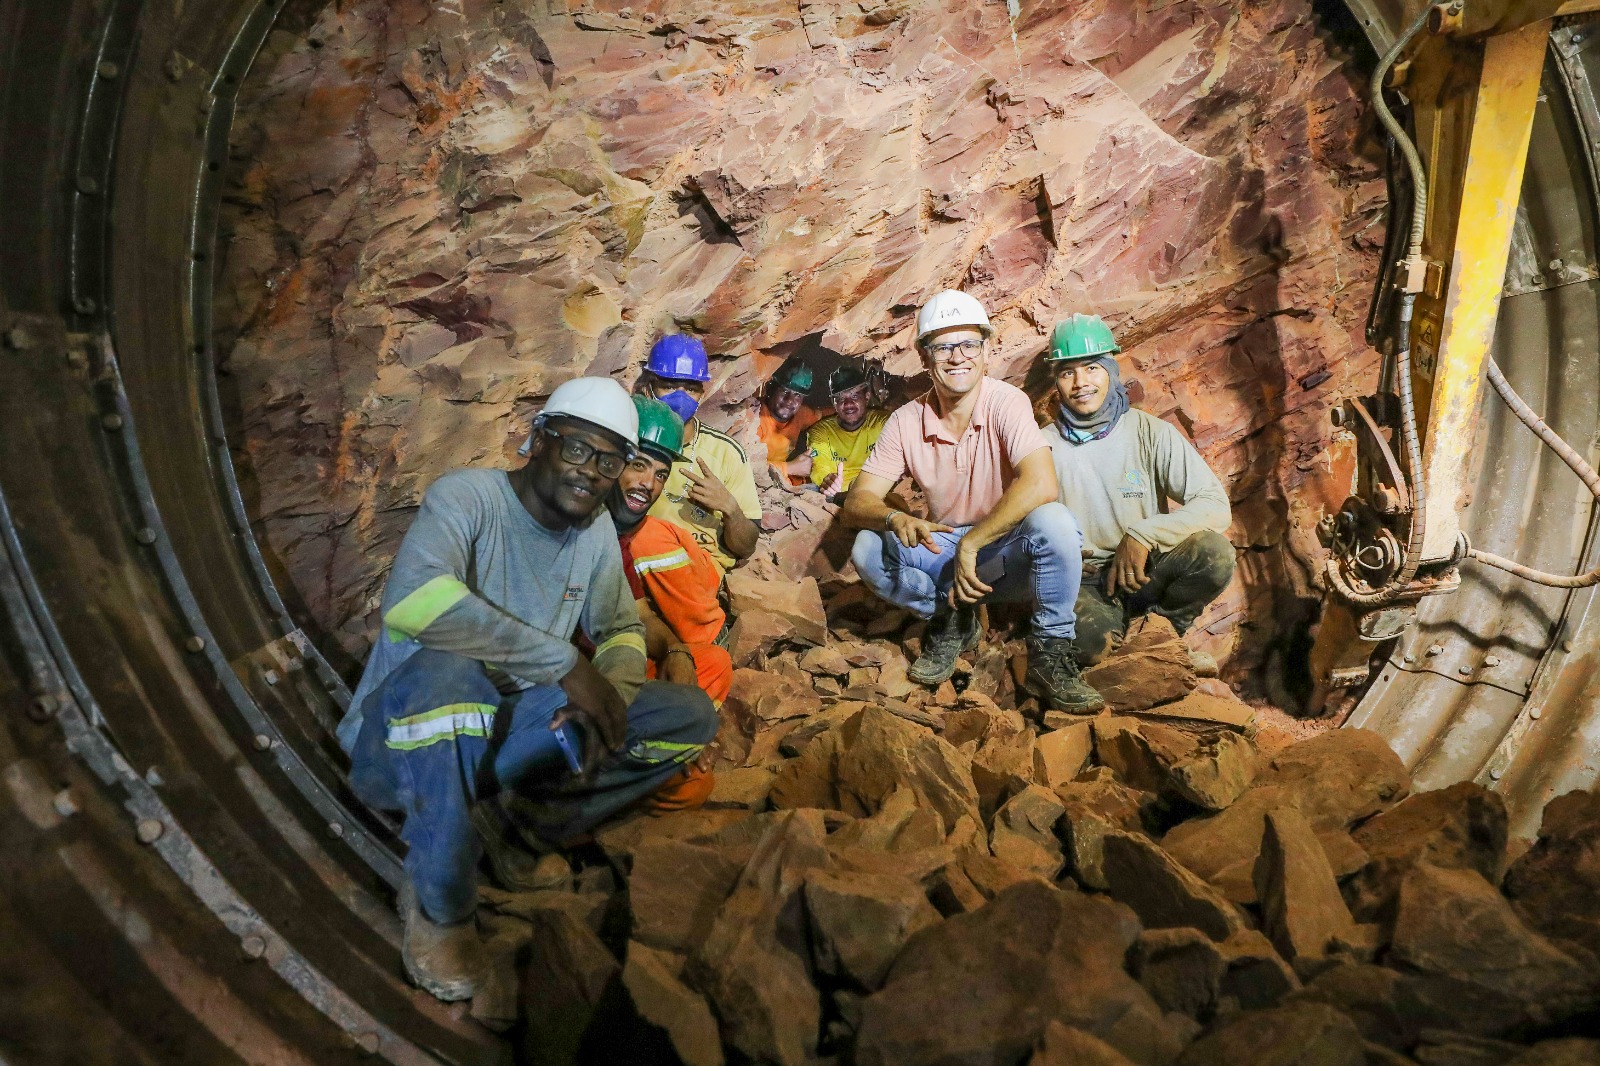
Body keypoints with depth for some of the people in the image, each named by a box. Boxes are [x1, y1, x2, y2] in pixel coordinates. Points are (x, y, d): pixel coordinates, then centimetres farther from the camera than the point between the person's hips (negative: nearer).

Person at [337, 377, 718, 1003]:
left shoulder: (596, 530, 1)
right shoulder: (467, 497, -19)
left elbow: (621, 631, 8)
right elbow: (410, 600, -38)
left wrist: (609, 695, -17)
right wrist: (567, 664, -34)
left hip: (508, 729, 5)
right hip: (401, 735, -4)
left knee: (690, 716, -7)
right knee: (444, 670, -41)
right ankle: (438, 904, -18)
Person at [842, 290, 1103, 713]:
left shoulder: (1006, 402, -16)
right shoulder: (907, 421, -6)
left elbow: (1041, 485, -32)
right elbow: (856, 502, -10)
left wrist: (971, 543, -31)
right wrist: (894, 518, -33)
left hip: (1011, 554, -3)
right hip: (946, 555, 3)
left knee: (1053, 523, -34)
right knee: (868, 549, -21)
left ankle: (1050, 653, -15)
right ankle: (952, 621, 4)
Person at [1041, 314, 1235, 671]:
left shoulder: (1151, 433, -3)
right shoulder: (1045, 446, -1)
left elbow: (1216, 506, -11)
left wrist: (1143, 535, -24)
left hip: (1148, 572, 2)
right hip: (1085, 581, -1)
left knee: (1215, 551, -29)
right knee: (1087, 642, -35)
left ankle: (1166, 626, 0)